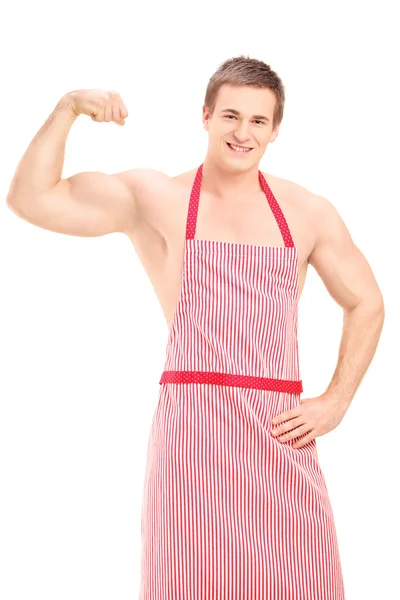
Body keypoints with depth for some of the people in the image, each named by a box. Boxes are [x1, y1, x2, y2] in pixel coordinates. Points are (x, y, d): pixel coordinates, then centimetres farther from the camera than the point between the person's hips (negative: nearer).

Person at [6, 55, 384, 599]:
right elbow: (29, 199, -3)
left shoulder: (308, 213, 11)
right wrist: (67, 108, -11)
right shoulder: (153, 199, 5)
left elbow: (366, 304, 20)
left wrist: (336, 402, 10)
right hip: (192, 427, -2)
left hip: (280, 433, 2)